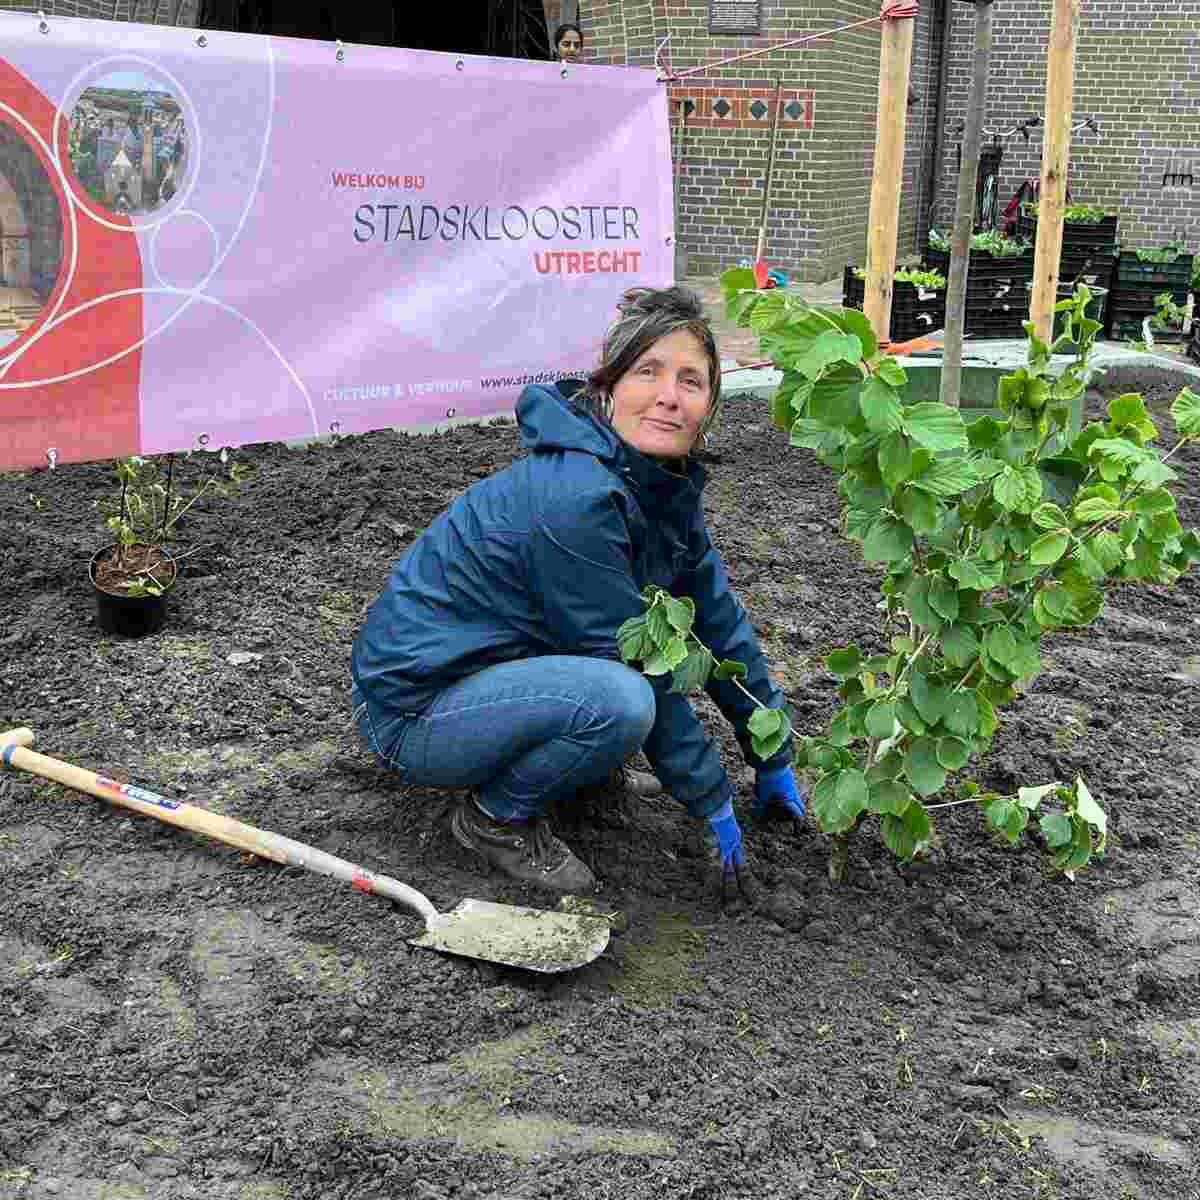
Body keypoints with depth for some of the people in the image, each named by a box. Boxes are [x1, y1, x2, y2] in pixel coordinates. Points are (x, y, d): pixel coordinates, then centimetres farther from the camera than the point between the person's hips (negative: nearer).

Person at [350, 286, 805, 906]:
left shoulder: (665, 483, -1)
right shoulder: (575, 499, -28)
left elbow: (717, 618, 6)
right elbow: (639, 668, -22)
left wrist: (774, 761, 10)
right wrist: (714, 804, -13)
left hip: (501, 663, 9)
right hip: (413, 709, -9)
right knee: (620, 698, -31)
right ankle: (497, 815, -4)